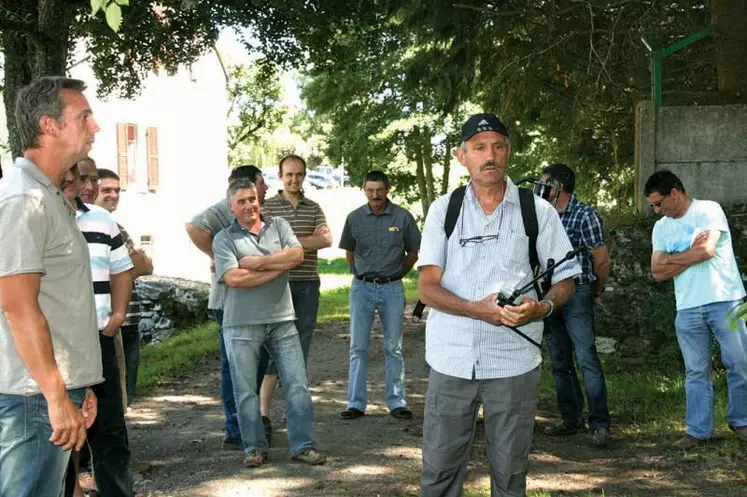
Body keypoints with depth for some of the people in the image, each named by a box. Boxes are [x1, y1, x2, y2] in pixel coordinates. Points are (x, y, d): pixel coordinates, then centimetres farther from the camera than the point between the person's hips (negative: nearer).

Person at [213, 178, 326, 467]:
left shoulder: (278, 226, 10)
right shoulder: (224, 239, 0)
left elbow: (297, 254, -6)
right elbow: (233, 279, -15)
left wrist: (258, 262, -11)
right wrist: (278, 267, -9)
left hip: (281, 319, 2)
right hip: (242, 324, -2)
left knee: (297, 384, 1)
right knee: (245, 390, 5)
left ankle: (303, 445, 9)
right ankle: (255, 447, 18)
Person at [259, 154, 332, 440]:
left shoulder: (313, 208, 12)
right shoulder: (267, 207, 1)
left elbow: (327, 240, -3)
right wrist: (312, 239, -12)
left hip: (308, 284, 4)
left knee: (301, 345, 9)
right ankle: (264, 411, -3)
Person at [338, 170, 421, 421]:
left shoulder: (403, 217, -4)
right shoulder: (354, 218, 1)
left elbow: (412, 253, 8)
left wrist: (395, 275, 9)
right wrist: (362, 275, 11)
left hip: (392, 289, -1)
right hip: (362, 288, 1)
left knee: (394, 349, 6)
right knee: (358, 348, 3)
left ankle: (397, 403, 13)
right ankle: (356, 404, 9)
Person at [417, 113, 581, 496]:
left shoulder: (538, 212, 3)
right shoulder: (443, 210, 4)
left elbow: (565, 281, 7)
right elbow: (426, 287, -1)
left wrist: (542, 307, -16)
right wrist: (478, 309, -18)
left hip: (514, 362, 0)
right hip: (451, 360, 1)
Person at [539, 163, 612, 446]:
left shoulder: (585, 216, -9)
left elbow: (602, 260, -5)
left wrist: (596, 293, 7)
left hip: (577, 296, -7)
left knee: (587, 360, -10)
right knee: (559, 363, 10)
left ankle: (599, 424, -6)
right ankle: (571, 420, 18)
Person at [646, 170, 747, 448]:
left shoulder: (708, 210, -5)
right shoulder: (661, 228, 11)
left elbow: (707, 250, -20)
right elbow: (658, 273, 5)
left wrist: (670, 259, -5)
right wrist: (692, 254, -6)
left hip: (725, 301, -4)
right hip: (687, 308, 4)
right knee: (696, 372, 6)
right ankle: (697, 430, 11)